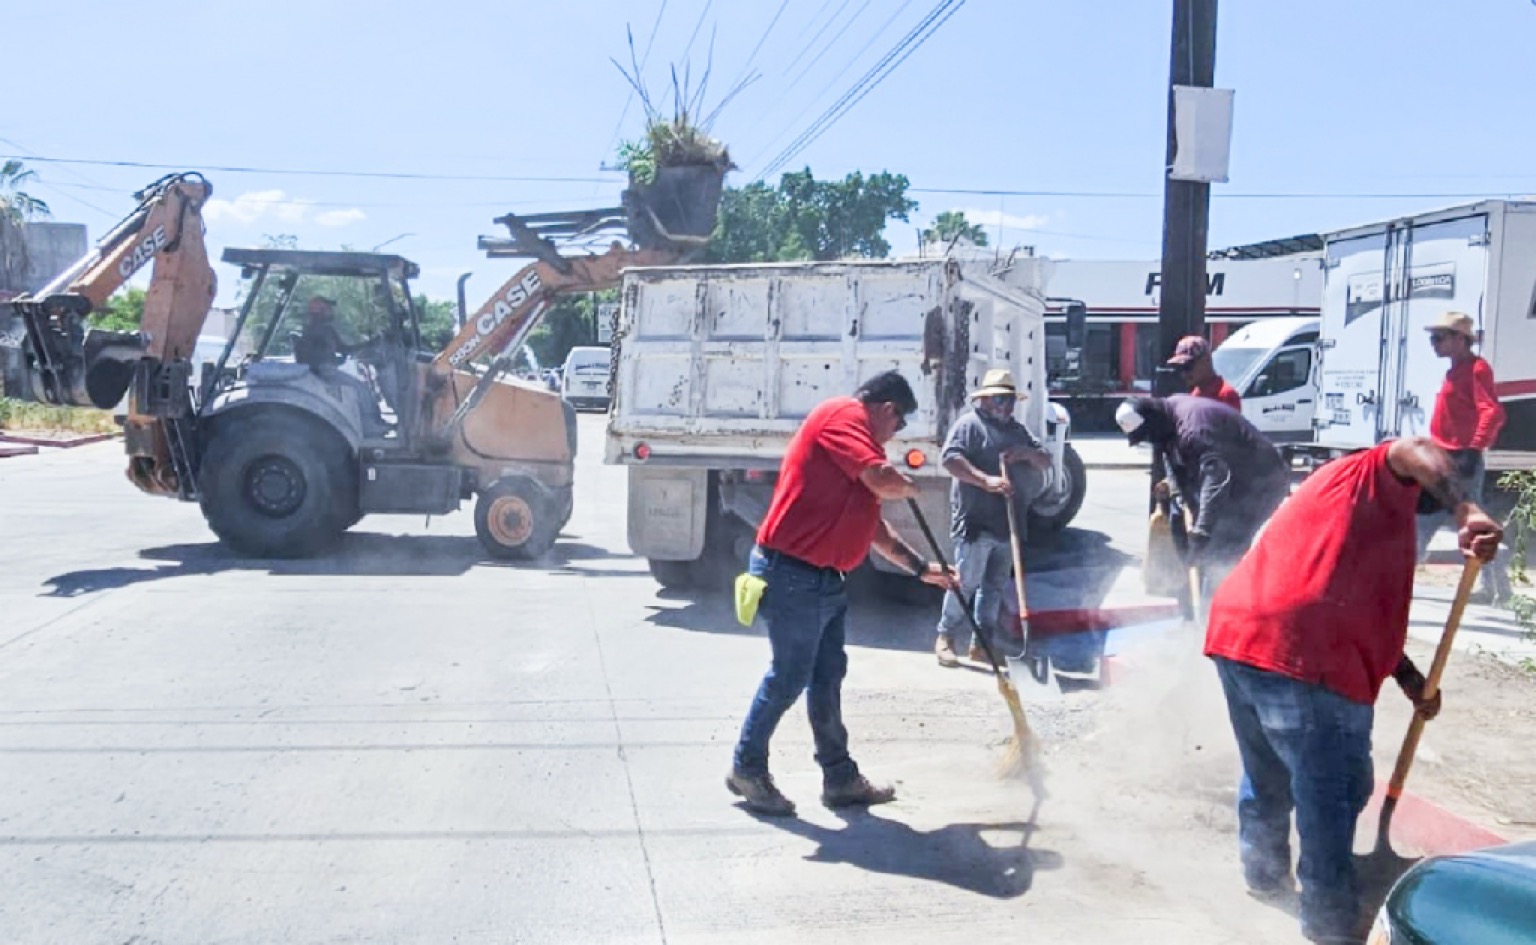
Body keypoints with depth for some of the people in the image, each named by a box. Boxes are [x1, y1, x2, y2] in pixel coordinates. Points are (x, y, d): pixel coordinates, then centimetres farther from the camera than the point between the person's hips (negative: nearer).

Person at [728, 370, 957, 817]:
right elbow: (882, 480, -26)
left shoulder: (856, 433, 20)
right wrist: (910, 487, -2)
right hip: (793, 574, -10)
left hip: (822, 578, 10)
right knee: (789, 677, -1)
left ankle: (840, 778, 24)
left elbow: (872, 524, 27)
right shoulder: (844, 415, -11)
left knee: (828, 676, 14)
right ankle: (748, 769, 15)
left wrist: (922, 568, 26)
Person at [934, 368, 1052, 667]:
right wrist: (985, 480, -27)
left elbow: (1046, 459, 19)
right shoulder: (970, 424, -3)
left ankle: (982, 643, 18)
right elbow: (950, 458, -17)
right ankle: (945, 638, 8)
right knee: (965, 583, -5)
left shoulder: (1017, 430, 21)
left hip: (1008, 524, 7)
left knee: (995, 586, 10)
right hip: (975, 522, -7)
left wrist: (1027, 453, -4)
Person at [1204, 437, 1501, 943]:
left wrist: (1410, 678, 26)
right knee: (1333, 789, 5)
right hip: (1299, 654, -9)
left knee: (1266, 771, 27)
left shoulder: (1336, 490, 33)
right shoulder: (1380, 478, 9)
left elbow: (1363, 605, 30)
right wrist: (1467, 511, -30)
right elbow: (1413, 450, -18)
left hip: (1236, 633, 9)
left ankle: (1263, 870, 44)